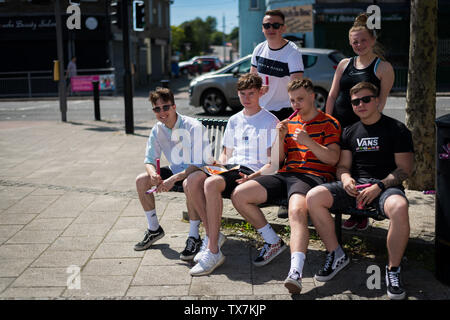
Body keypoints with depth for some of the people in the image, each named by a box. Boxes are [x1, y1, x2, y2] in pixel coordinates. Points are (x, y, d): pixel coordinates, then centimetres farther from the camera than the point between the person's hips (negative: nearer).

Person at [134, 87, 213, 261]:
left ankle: (194, 237, -25)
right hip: (175, 171, 7)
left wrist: (173, 179, -36)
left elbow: (198, 164, -28)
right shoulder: (157, 130, -3)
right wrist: (153, 174, -24)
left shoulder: (193, 127, -24)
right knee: (141, 180, -8)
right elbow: (149, 160, 1)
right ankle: (154, 229, 9)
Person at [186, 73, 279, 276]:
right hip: (230, 168, 6)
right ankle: (212, 234, -12)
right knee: (192, 180, -24)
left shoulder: (270, 121, 4)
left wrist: (253, 176, -20)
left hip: (254, 171, -6)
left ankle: (213, 251, -31)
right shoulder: (234, 120, 23)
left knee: (211, 183, -34)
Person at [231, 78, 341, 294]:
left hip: (314, 175, -6)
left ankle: (295, 272, -50)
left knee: (297, 211, -39)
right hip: (287, 173, 6)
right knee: (238, 195, -10)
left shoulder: (329, 123, 7)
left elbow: (333, 158, -5)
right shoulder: (290, 122, 23)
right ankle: (273, 242, 4)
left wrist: (308, 141, -17)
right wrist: (281, 138, 1)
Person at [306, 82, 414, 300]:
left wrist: (379, 186, -16)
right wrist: (346, 178, -9)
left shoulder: (397, 129, 5)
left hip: (386, 185, -4)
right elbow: (343, 165, 16)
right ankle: (336, 255, -6)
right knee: (313, 197, -21)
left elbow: (404, 168, -1)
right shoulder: (350, 132, 18)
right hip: (355, 186, 4)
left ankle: (393, 269, -19)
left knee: (399, 207, -40)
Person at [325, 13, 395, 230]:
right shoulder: (344, 64, 12)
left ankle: (362, 215, 15)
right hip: (339, 124, 4)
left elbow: (381, 101, -5)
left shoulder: (383, 67, 0)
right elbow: (332, 95, 12)